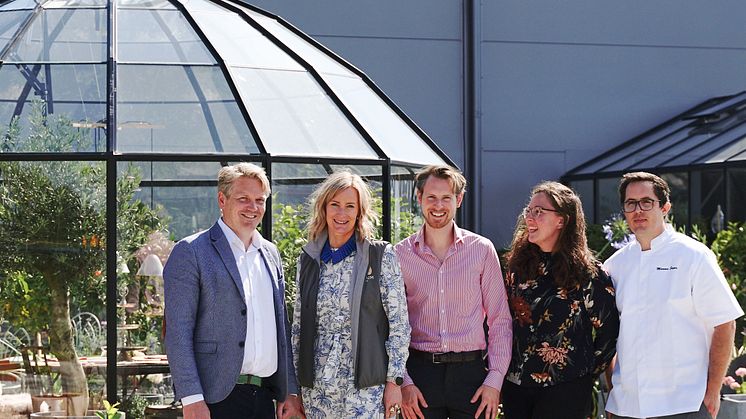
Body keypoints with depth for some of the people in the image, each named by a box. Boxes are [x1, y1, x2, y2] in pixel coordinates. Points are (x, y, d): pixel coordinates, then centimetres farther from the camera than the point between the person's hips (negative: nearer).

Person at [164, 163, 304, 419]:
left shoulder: (270, 253, 15)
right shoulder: (190, 252, -4)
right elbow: (178, 331, -9)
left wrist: (290, 391, 14)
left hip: (264, 396, 6)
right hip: (216, 398, -6)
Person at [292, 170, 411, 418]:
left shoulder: (381, 256, -2)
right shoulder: (308, 260, 9)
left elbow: (399, 323, -3)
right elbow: (298, 325, 13)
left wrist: (394, 381, -8)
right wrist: (295, 384, 11)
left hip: (365, 383, -3)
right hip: (316, 385, 4)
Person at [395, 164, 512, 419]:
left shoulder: (482, 250, 3)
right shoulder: (401, 254, 4)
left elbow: (499, 320, 4)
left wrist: (495, 379, -3)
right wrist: (403, 382, -4)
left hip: (470, 370, 0)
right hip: (419, 370, 0)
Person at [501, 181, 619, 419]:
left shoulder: (588, 272, -6)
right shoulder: (519, 266, 7)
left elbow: (608, 331, -2)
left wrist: (587, 376, 2)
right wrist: (503, 368, 11)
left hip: (565, 391, -4)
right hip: (515, 386, 5)